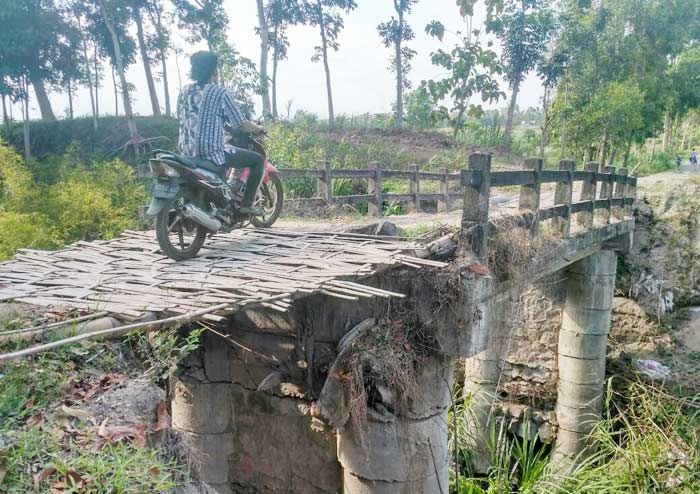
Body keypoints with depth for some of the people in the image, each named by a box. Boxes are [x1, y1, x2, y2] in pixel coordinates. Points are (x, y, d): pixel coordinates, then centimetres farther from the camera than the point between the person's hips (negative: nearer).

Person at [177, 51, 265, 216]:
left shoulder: (184, 91, 9)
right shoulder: (220, 92, -8)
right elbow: (241, 125, -7)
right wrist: (258, 129, 15)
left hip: (186, 152, 7)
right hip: (211, 152, -7)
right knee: (258, 159, 8)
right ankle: (247, 204, 4)